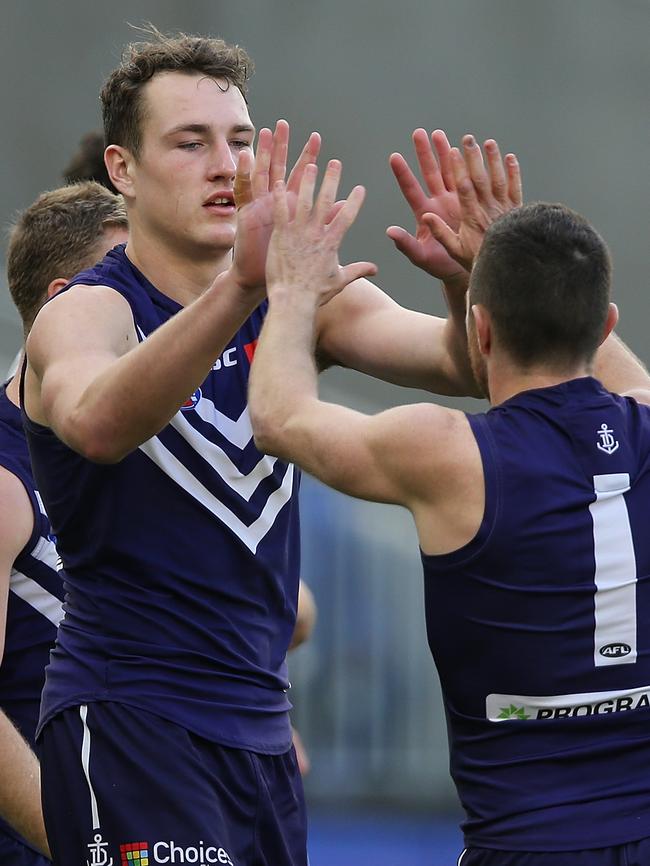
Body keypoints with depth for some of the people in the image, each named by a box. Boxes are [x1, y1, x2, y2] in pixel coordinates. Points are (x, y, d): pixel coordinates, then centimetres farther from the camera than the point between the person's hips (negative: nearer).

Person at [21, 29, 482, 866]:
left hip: (258, 729, 7)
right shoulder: (85, 311, -11)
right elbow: (97, 422, -36)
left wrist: (465, 280, -29)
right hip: (129, 723, -7)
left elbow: (462, 364, -5)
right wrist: (240, 286, -50)